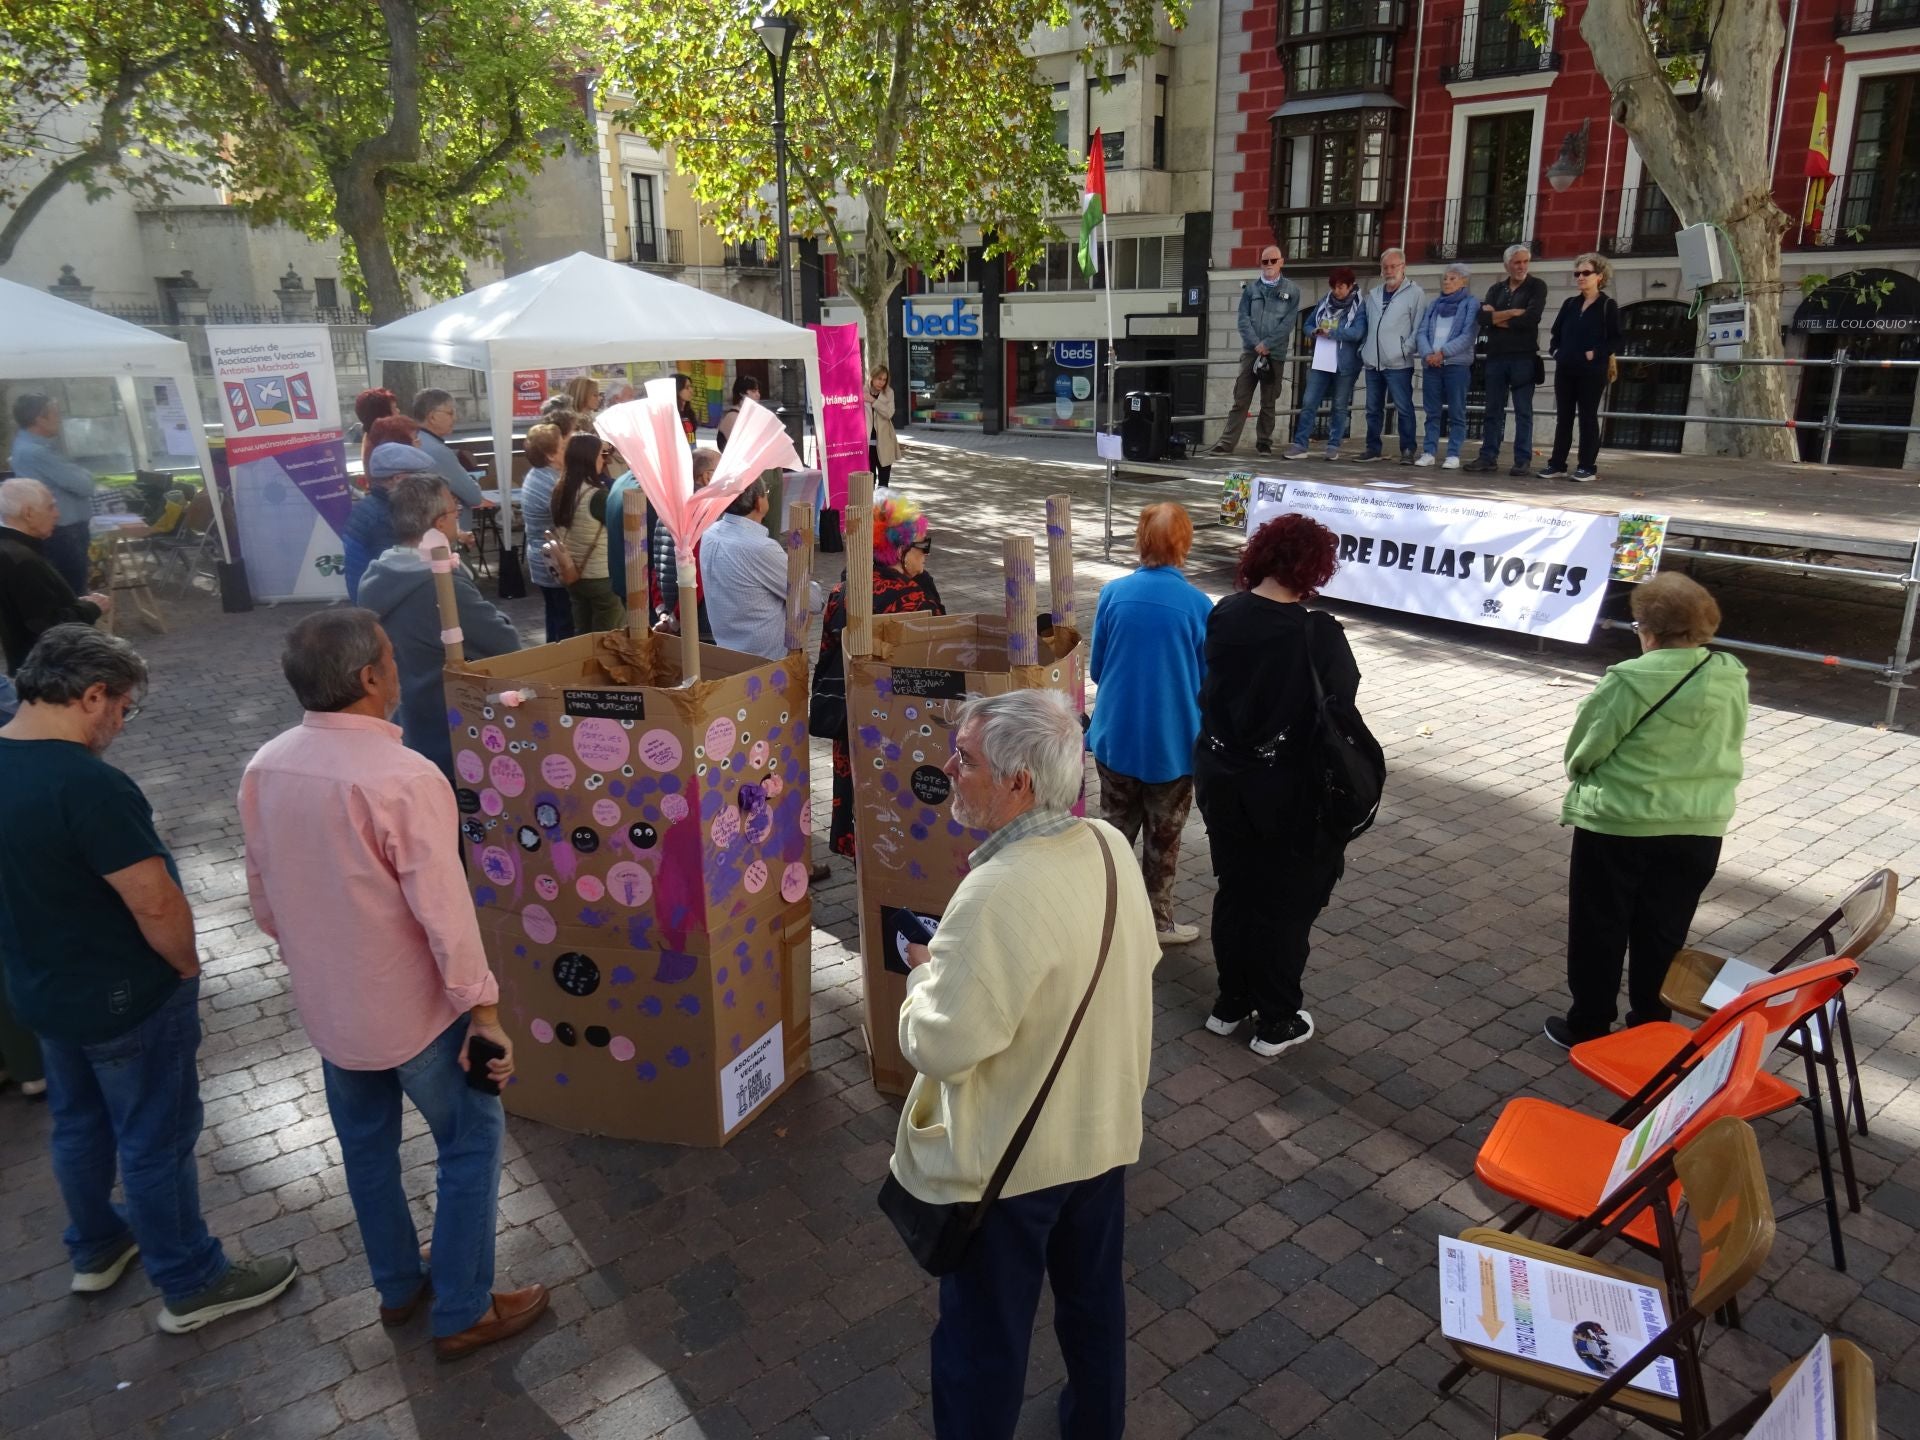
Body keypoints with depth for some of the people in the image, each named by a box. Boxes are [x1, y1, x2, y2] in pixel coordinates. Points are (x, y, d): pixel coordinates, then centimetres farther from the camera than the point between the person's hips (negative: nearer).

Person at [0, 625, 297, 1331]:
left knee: (78, 1122, 27)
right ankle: (191, 1284, 24)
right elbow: (155, 902, -29)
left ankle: (96, 1248, 48)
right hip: (125, 1000, -9)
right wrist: (187, 968, -11)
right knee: (156, 1141, 7)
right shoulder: (86, 784, -31)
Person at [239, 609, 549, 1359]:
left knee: (365, 1144, 23)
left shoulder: (265, 767, -6)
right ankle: (463, 1312, 22)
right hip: (412, 1008, -7)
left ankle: (398, 1285, 42)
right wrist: (482, 1006, -15)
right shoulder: (402, 778, -28)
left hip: (326, 1003, 7)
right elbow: (444, 910, -25)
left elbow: (263, 892, 6)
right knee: (471, 1142, 12)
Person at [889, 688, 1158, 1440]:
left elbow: (944, 1047, -29)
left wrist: (927, 974, -9)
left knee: (985, 1331, 15)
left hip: (1006, 1155, -8)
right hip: (1102, 1126, 8)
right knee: (1094, 1294, 28)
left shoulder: (998, 895, -33)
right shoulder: (1111, 848, -8)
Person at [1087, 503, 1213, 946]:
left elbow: (1096, 668, 2)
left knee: (1116, 830, 18)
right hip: (1172, 743, -2)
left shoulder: (1113, 594, -8)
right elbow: (1207, 683, -5)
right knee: (1163, 839, 14)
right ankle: (1158, 923, 27)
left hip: (1116, 737, 2)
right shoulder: (1198, 605, -14)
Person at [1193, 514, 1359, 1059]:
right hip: (1285, 793, -5)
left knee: (1234, 892, 20)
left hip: (1221, 781, 5)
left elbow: (1211, 691, 2)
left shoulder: (1225, 615, -7)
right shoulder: (1317, 635, -20)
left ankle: (1230, 1004, 34)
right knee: (1288, 903, 12)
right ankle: (1277, 1021, 25)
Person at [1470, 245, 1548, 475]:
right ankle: (1489, 456, 10)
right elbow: (1483, 316, -3)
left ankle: (1523, 461, -2)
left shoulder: (1536, 286, 3)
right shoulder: (1497, 289, 14)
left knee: (1523, 411, -3)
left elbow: (1531, 318, -13)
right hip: (1496, 355, 4)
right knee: (1493, 410, 6)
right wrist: (1513, 313, -11)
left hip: (1523, 356, -4)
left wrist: (1498, 318, -5)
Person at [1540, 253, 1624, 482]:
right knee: (1563, 417, 7)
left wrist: (1595, 353, -16)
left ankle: (1587, 466, 3)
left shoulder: (1608, 305, -1)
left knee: (1588, 417, -1)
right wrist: (1555, 350, 1)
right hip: (1565, 369, 5)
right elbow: (1555, 333, 19)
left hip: (1592, 371, -5)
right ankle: (1557, 464, 11)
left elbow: (1615, 341, -5)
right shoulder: (1570, 303, 14)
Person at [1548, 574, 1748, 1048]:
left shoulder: (1629, 681, -19)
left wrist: (1579, 773, 12)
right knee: (1663, 934, 17)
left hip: (1619, 825, -5)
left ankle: (1589, 1026, 21)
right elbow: (1728, 746, 10)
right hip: (1699, 829, 5)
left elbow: (1583, 748, -10)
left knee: (1599, 930, 11)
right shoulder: (1732, 679, -3)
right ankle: (1650, 1026, 29)